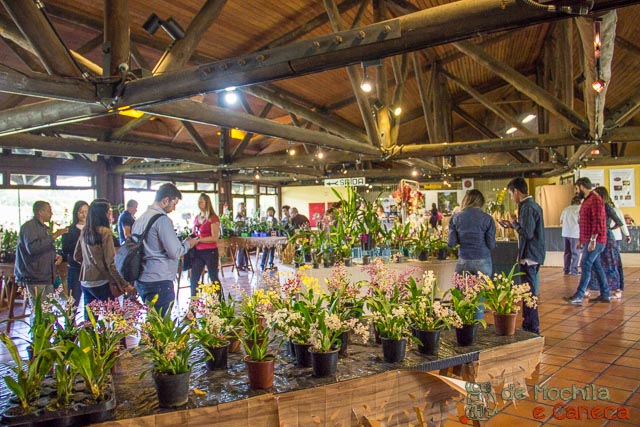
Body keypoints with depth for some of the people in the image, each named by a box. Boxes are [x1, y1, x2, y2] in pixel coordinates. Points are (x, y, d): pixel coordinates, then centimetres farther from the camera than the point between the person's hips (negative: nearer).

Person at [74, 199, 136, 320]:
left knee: (89, 319, 12)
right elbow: (111, 263, -16)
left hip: (85, 282, 7)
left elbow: (77, 256, 17)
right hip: (100, 283, -7)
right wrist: (125, 285, -12)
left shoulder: (84, 232, 6)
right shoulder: (105, 232, -13)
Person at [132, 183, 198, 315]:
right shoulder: (162, 219, -14)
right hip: (159, 281, -9)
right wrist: (187, 244, 2)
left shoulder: (140, 219, 11)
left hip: (141, 280, 9)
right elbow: (174, 252, -17)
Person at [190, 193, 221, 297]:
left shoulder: (213, 218, -9)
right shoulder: (196, 218, 11)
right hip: (197, 252, 6)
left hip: (210, 252, -6)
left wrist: (198, 240, -21)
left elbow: (215, 238, -17)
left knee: (213, 277, 5)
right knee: (194, 278, 7)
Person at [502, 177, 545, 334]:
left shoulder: (527, 207, -18)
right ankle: (529, 324, 26)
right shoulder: (534, 205, 13)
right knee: (532, 291, 16)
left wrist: (514, 223, -9)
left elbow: (527, 233, -23)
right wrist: (512, 225, 17)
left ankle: (532, 328, 5)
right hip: (534, 254, 10)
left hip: (529, 256, -10)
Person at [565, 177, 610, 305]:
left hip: (594, 241, -10)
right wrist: (581, 240, 23)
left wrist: (593, 239, -25)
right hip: (588, 241, 10)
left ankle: (578, 297, -13)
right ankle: (605, 295, 19)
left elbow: (598, 221, -21)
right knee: (596, 266, 12)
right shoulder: (587, 200, 18)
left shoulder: (595, 199, -14)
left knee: (585, 266, -12)